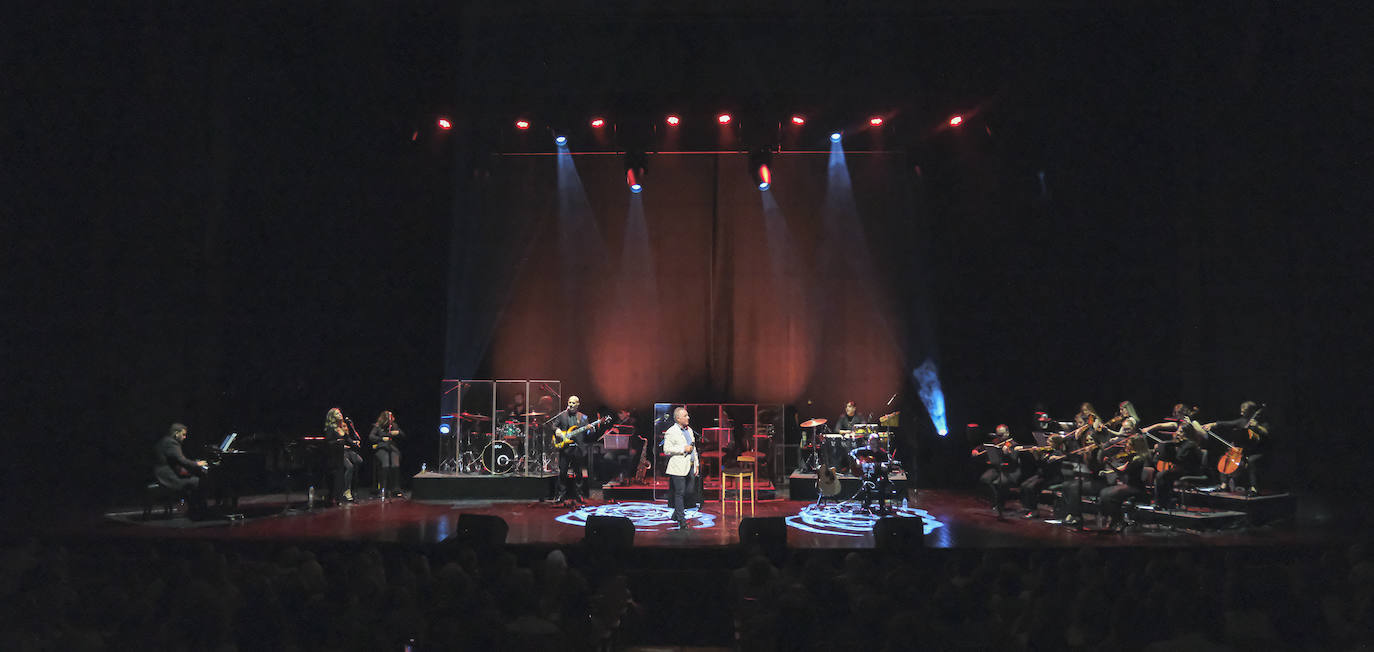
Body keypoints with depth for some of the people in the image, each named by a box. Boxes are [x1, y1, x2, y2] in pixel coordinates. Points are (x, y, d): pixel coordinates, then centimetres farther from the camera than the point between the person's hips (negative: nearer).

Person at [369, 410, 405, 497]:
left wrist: (398, 433, 1)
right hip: (382, 448, -2)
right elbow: (371, 437, 1)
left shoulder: (394, 426, 21)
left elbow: (403, 435, 22)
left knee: (395, 465, -25)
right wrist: (382, 439, -10)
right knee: (386, 465, -29)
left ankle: (396, 490, -20)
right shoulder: (377, 427, 13)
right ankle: (383, 490, -22)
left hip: (393, 448, 2)